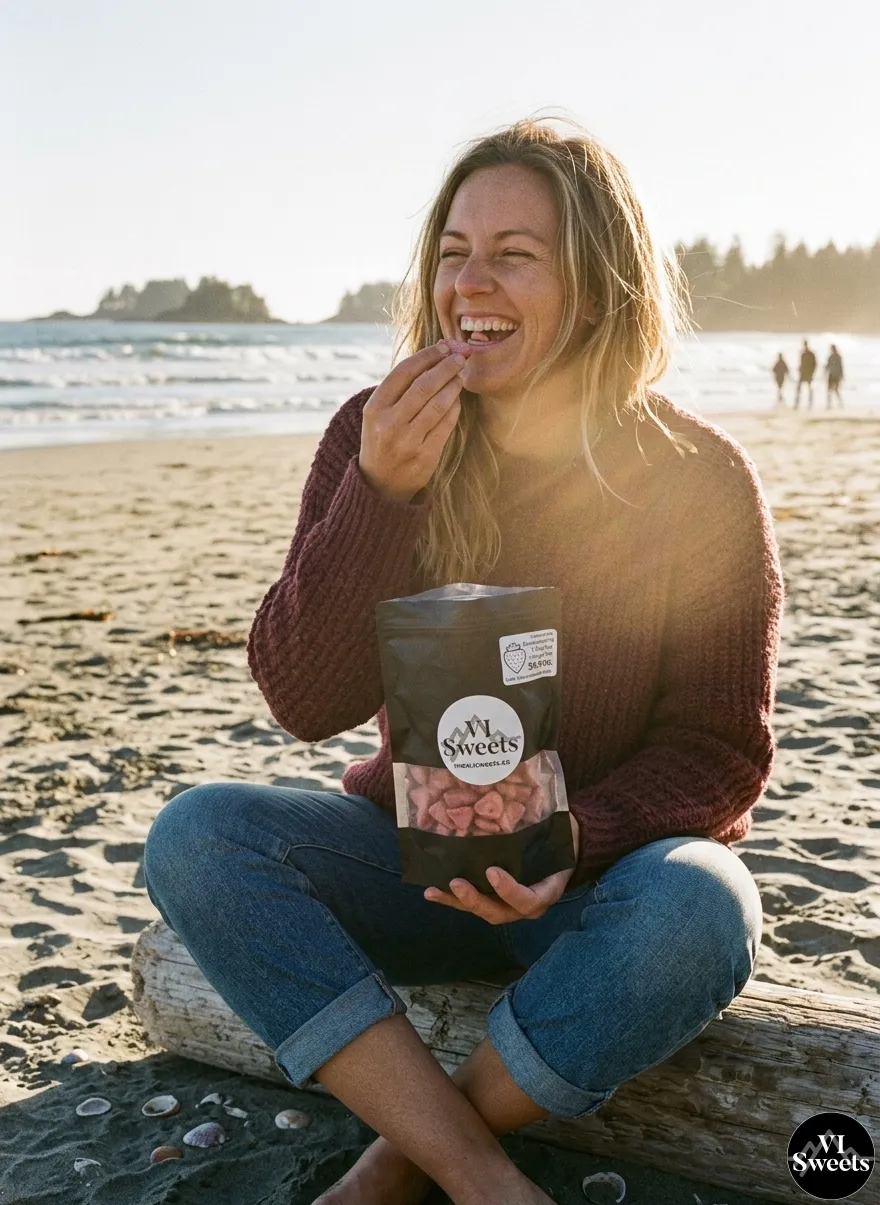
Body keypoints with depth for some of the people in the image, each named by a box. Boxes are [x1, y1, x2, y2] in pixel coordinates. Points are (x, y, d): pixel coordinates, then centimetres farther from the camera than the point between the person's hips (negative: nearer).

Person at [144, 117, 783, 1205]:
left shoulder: (700, 482, -11)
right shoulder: (379, 439, -5)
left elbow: (720, 746, -7)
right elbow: (304, 701, -10)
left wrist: (574, 846, -26)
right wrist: (381, 494, -24)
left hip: (608, 877, -1)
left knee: (696, 909, -34)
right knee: (196, 835, -21)